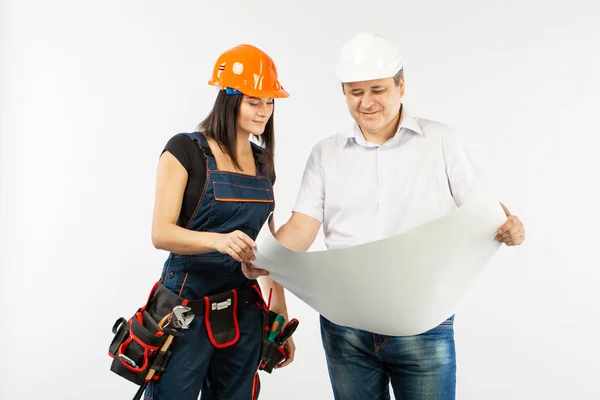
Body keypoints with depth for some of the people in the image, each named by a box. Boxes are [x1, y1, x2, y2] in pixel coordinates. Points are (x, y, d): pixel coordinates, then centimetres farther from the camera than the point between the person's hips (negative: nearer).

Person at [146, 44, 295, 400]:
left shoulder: (263, 163, 11)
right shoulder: (186, 150, -7)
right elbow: (161, 233, -14)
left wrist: (282, 319, 12)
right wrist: (218, 240, -32)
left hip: (244, 312, 6)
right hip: (187, 304, -5)